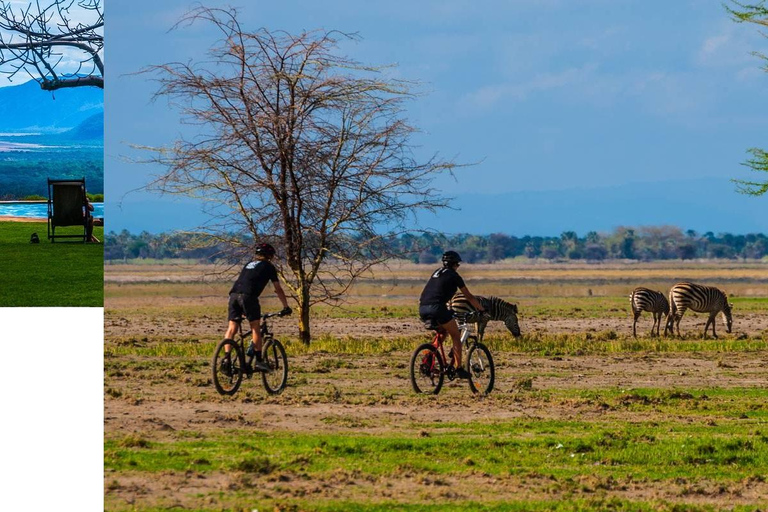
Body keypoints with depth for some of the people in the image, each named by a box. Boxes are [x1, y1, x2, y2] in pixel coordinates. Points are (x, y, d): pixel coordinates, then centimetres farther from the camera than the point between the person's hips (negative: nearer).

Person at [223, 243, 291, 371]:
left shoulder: (249, 265, 33)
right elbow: (278, 289, 16)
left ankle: (226, 358, -8)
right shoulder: (268, 266, 16)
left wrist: (244, 311, 48)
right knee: (256, 328, 0)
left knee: (232, 328, 3)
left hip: (234, 294, 5)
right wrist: (286, 307, 25)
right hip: (248, 296, -5)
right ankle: (258, 360, -3)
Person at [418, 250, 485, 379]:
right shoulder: (453, 275, 6)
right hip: (437, 308, -7)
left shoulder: (436, 273, 26)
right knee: (456, 336, 8)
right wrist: (481, 309, 21)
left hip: (423, 310, 7)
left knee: (443, 331, 29)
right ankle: (458, 369, 3)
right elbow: (469, 296, 10)